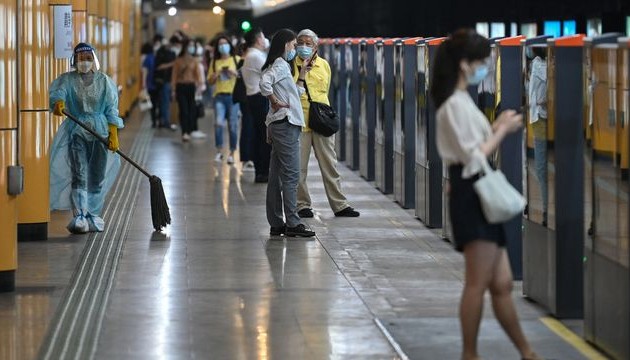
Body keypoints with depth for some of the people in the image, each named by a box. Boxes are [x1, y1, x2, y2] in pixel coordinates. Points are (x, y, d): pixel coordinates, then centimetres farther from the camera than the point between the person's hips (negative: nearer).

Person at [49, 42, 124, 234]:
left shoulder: (104, 81, 5)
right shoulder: (67, 80, 2)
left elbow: (111, 110, 4)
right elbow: (57, 93, -16)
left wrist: (114, 135, -4)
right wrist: (58, 103, -41)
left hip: (100, 132, 2)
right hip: (76, 131, -2)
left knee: (97, 176, 5)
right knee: (79, 175, -11)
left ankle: (93, 215, 17)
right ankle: (79, 216, -14)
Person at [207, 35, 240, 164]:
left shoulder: (237, 60, 7)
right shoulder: (215, 62, 15)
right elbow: (210, 81, 16)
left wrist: (235, 73, -13)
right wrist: (216, 74, -3)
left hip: (233, 96, -1)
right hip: (219, 96, 2)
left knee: (233, 126, -1)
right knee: (218, 123, -14)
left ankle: (232, 154, 9)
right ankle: (219, 152, -5)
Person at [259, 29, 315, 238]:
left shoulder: (283, 66, 21)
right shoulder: (280, 64, -9)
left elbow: (296, 93, 26)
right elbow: (264, 82, -29)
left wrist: (303, 72, 21)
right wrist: (274, 101, -17)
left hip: (281, 125, 10)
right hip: (285, 124, -10)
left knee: (277, 176, 9)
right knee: (290, 175, -10)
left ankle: (276, 224, 11)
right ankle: (292, 223, -12)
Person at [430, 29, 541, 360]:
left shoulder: (460, 102, 18)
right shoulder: (456, 104, -13)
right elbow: (474, 158, -18)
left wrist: (497, 127, 10)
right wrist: (503, 130, -9)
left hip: (480, 196, 10)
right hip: (471, 195, -10)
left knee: (502, 285, 11)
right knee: (478, 284, -6)